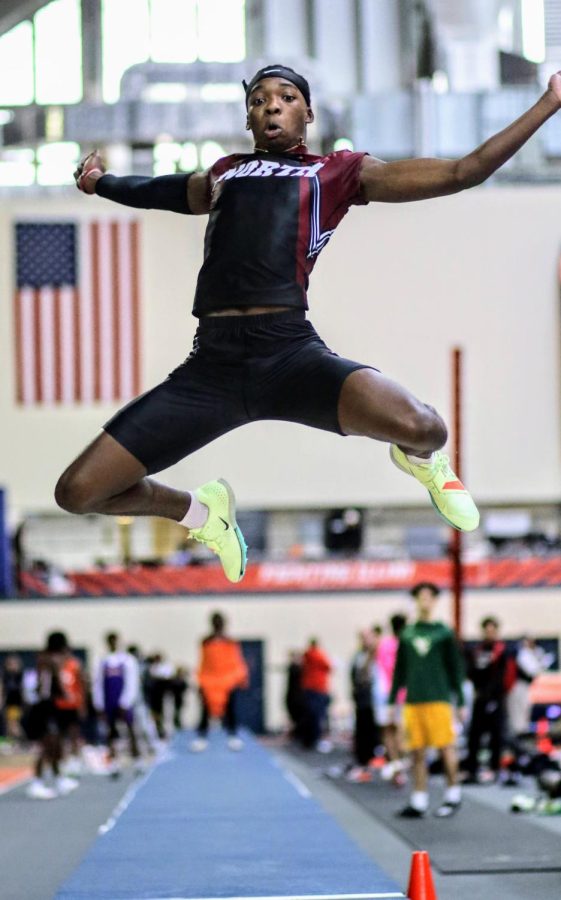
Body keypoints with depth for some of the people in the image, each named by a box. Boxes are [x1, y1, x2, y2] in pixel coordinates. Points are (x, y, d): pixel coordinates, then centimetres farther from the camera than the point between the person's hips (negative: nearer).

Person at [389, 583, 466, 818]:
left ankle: (453, 795, 11)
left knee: (446, 748, -2)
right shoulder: (407, 635, 12)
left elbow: (455, 668, 4)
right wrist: (392, 700, 12)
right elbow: (399, 671, 16)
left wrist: (460, 702, 2)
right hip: (413, 701, 3)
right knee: (417, 753, 3)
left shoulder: (444, 633, 2)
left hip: (439, 699, -3)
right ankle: (419, 801, 7)